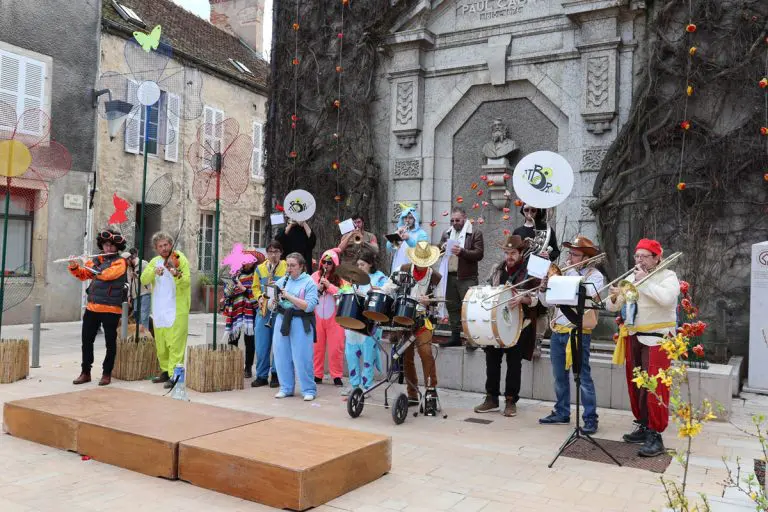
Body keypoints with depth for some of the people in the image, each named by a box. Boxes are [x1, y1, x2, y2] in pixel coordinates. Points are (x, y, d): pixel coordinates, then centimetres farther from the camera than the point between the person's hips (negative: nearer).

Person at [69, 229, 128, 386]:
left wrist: (88, 266, -12)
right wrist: (74, 266, -2)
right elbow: (82, 275, 16)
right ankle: (85, 373, 21)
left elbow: (107, 274, -20)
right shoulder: (96, 260, 13)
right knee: (86, 340, 9)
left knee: (110, 342, 3)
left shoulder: (120, 262, -5)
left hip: (111, 309, -6)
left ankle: (107, 374, 14)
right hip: (92, 307, 6)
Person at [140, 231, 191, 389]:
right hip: (159, 310, 6)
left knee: (175, 343, -9)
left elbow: (186, 282, -14)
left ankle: (174, 375, -7)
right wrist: (154, 271, -19)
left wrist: (176, 274, -33)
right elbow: (143, 280, -1)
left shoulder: (180, 258, -3)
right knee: (160, 343, 13)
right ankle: (165, 371, 26)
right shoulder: (155, 261, 12)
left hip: (177, 310, -6)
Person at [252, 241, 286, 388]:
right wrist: (259, 298, -1)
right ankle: (262, 376, 13)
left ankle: (276, 374, 11)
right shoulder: (260, 268, 13)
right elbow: (256, 287, 17)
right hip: (263, 310, 3)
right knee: (261, 345, 3)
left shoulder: (287, 267, 3)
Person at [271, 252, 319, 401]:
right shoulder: (282, 281, 11)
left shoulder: (309, 283, -5)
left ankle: (309, 390, 9)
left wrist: (288, 296, -19)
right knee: (282, 356, 7)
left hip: (300, 323, -5)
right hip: (282, 320, 5)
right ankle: (286, 388, 20)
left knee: (302, 358, -3)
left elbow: (309, 306, -16)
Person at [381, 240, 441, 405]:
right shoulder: (403, 270, 2)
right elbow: (388, 288, 4)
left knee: (425, 352, -19)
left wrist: (429, 301, -15)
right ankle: (412, 395, 18)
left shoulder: (435, 277, -2)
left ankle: (431, 389, -7)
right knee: (406, 357, 7)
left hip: (422, 319, -2)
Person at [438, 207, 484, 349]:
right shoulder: (447, 233, 16)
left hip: (467, 278, -6)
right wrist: (442, 248, -4)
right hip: (450, 276, 6)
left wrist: (462, 251, -22)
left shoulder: (475, 233, -1)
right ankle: (455, 337, 19)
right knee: (452, 307, 10)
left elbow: (479, 254, -10)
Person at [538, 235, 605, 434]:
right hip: (557, 331, 6)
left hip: (578, 333, -6)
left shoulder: (595, 275, -4)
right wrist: (544, 285, -6)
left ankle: (590, 419, 5)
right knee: (559, 376, 14)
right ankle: (562, 413, 27)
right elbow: (547, 301, 13)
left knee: (583, 377, -3)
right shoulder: (564, 273, 12)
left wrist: (573, 272, -17)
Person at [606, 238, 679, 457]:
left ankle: (655, 436, -8)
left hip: (656, 338, -6)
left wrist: (643, 281, -15)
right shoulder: (631, 278, 15)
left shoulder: (668, 276, -1)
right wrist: (614, 297, -9)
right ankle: (643, 427, 21)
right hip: (633, 338, 6)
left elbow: (666, 298, -23)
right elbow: (612, 307, 13)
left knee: (654, 387, -11)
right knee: (635, 385, 10)